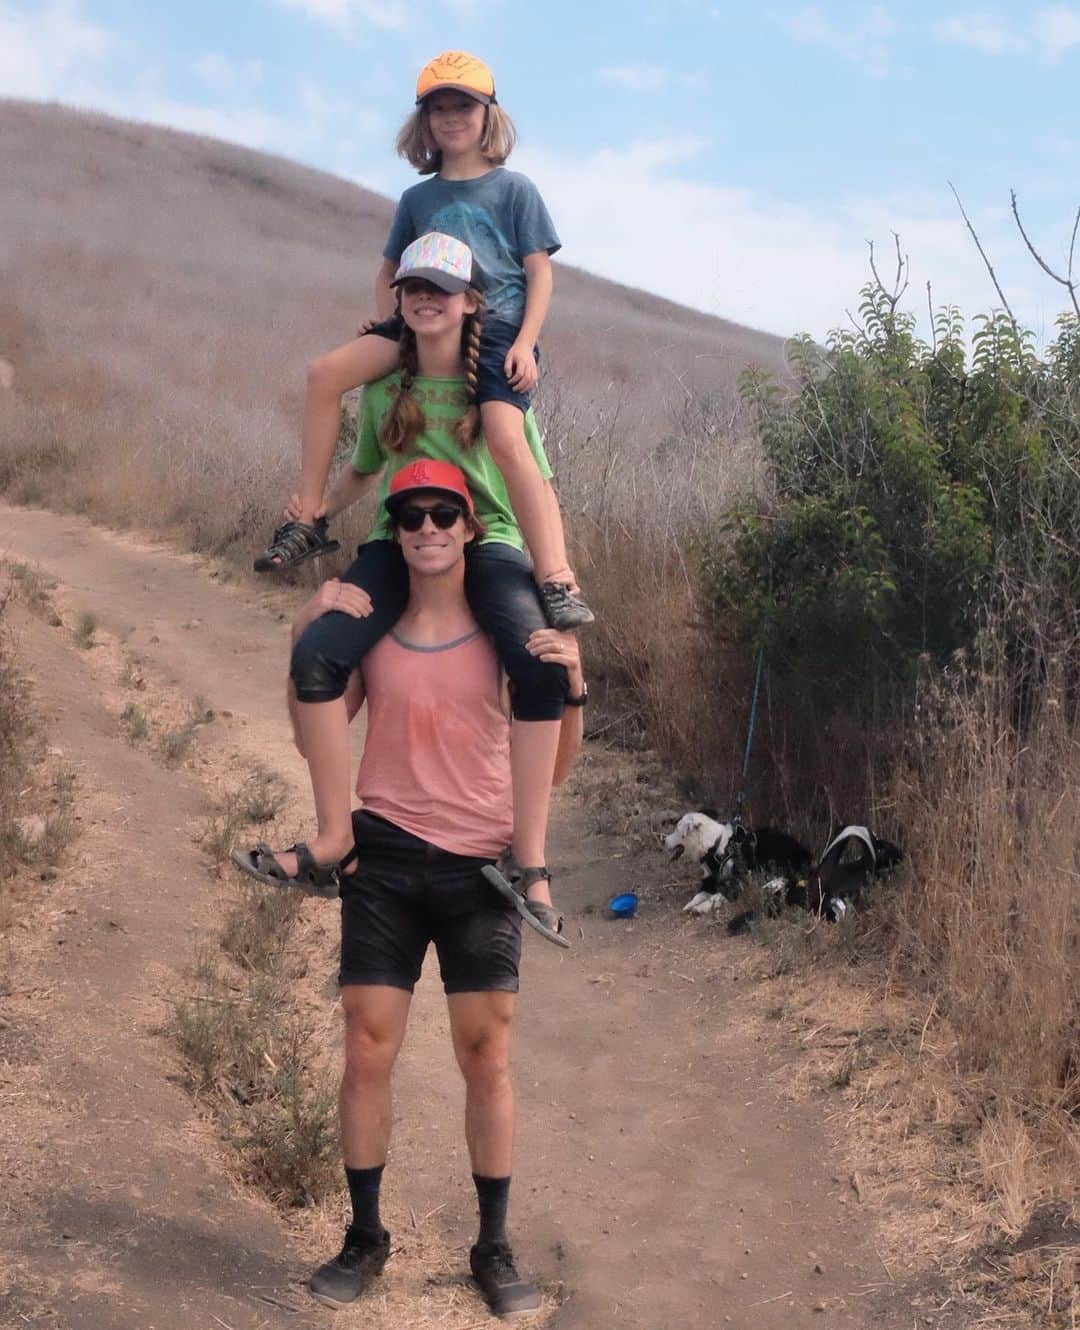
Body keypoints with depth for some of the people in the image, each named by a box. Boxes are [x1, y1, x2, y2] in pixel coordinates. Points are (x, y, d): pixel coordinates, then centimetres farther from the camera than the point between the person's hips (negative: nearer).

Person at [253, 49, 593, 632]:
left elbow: (539, 273, 2)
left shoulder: (514, 190, 6)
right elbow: (388, 270, 27)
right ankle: (307, 519, -9)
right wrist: (389, 322, 7)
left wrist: (525, 342, -11)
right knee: (328, 373, -17)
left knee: (506, 439, -28)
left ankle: (558, 583, -30)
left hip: (498, 331, -4)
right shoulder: (418, 199, 16)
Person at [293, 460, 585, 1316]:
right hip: (387, 859, 2)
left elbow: (554, 768, -1)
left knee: (487, 1058, 2)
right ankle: (364, 1237, 18)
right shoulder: (368, 627, 4)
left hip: (480, 864, -1)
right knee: (367, 1052, 3)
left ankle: (495, 1247, 15)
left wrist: (571, 687, -20)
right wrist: (309, 636, -4)